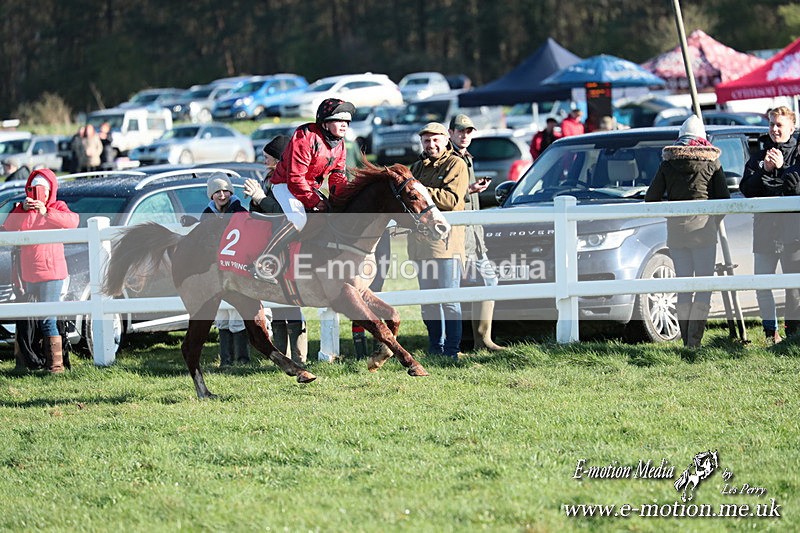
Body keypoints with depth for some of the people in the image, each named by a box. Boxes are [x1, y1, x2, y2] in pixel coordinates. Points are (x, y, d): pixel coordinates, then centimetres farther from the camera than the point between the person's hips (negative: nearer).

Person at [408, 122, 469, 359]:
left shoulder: (456, 165, -1)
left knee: (449, 298, -7)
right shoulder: (418, 167, 20)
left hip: (446, 239, -7)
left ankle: (451, 350, -5)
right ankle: (435, 347, 18)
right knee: (428, 299, 11)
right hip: (420, 240, 7)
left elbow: (451, 199, -15)